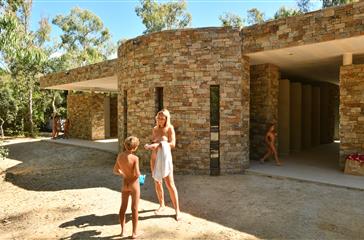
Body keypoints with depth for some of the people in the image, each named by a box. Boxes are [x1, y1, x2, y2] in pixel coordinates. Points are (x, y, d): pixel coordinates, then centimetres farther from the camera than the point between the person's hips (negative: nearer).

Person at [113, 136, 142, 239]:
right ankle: (134, 232, 17)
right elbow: (137, 174, -24)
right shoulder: (135, 158, -23)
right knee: (134, 208, 7)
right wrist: (139, 173, -1)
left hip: (125, 184, 5)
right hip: (134, 184, -4)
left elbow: (115, 170, 4)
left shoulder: (120, 156, -6)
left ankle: (122, 230, 30)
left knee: (123, 207, 17)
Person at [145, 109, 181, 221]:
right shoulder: (154, 129, 6)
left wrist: (158, 145, -27)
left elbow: (173, 144, -18)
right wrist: (149, 146, -11)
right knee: (157, 183, 12)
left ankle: (177, 210, 2)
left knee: (170, 184, -7)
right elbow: (153, 143, 11)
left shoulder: (170, 128, -9)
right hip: (154, 158, 5)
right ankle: (162, 205, 29)